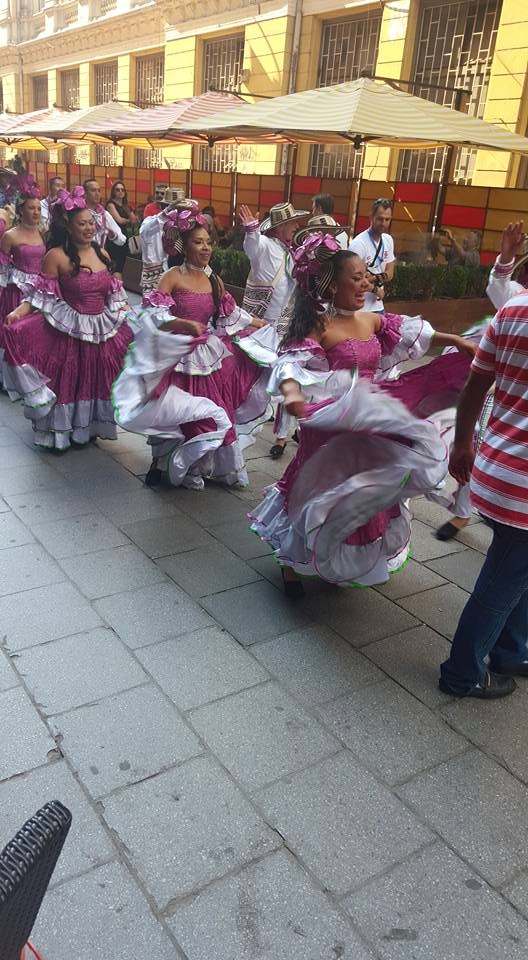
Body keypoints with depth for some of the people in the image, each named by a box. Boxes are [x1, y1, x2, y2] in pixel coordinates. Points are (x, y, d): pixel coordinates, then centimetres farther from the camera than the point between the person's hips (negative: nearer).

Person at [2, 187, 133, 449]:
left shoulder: (102, 254, 6)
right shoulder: (56, 256, -11)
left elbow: (114, 293, 14)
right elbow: (41, 295, -13)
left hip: (104, 329, 5)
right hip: (69, 330, -5)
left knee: (95, 380, 13)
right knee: (67, 381, 2)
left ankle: (88, 428, 32)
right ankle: (59, 433, 20)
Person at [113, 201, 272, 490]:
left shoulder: (214, 280, 8)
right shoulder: (172, 276, -11)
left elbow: (231, 312, 23)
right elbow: (153, 315, -22)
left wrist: (259, 323, 27)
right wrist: (183, 323, -37)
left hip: (210, 357, 6)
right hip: (180, 360, -6)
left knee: (216, 414, 8)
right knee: (180, 418, -2)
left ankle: (208, 466, 25)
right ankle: (162, 464, 22)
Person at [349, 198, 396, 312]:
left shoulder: (388, 240, 5)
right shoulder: (358, 243, -18)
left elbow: (389, 274, 6)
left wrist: (373, 278, -14)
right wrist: (375, 289, -11)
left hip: (378, 307, 7)